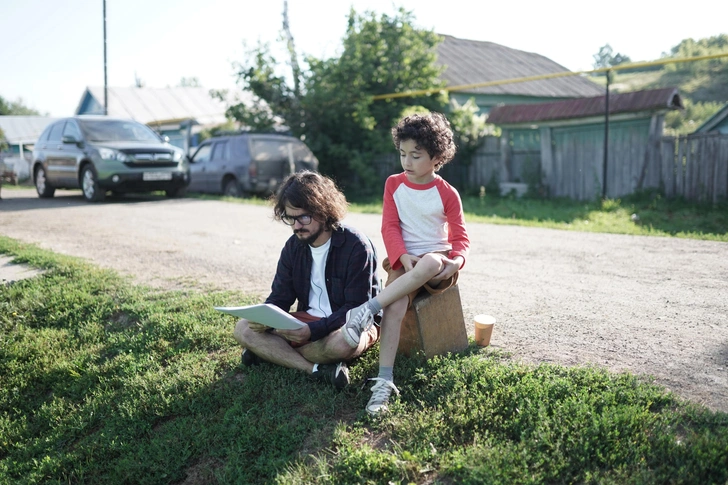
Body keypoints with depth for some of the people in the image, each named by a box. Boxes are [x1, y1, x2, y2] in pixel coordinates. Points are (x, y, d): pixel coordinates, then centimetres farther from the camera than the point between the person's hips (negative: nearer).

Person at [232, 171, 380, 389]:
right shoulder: (293, 246, 1)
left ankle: (270, 352, -16)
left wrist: (313, 330, -36)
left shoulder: (356, 246, -18)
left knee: (343, 343, -41)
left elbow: (356, 308, -21)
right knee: (243, 329, -12)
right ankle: (317, 369, -26)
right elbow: (279, 298, 3)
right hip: (307, 320, 6)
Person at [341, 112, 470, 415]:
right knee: (395, 305, -30)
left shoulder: (447, 193, 1)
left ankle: (367, 310, -36)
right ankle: (384, 382, -34)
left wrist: (458, 260, -21)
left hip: (437, 260, -1)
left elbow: (460, 237, 2)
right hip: (403, 260, 1)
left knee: (429, 264, -40)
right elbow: (390, 227, 0)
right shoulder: (394, 184, 6)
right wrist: (403, 256, -18)